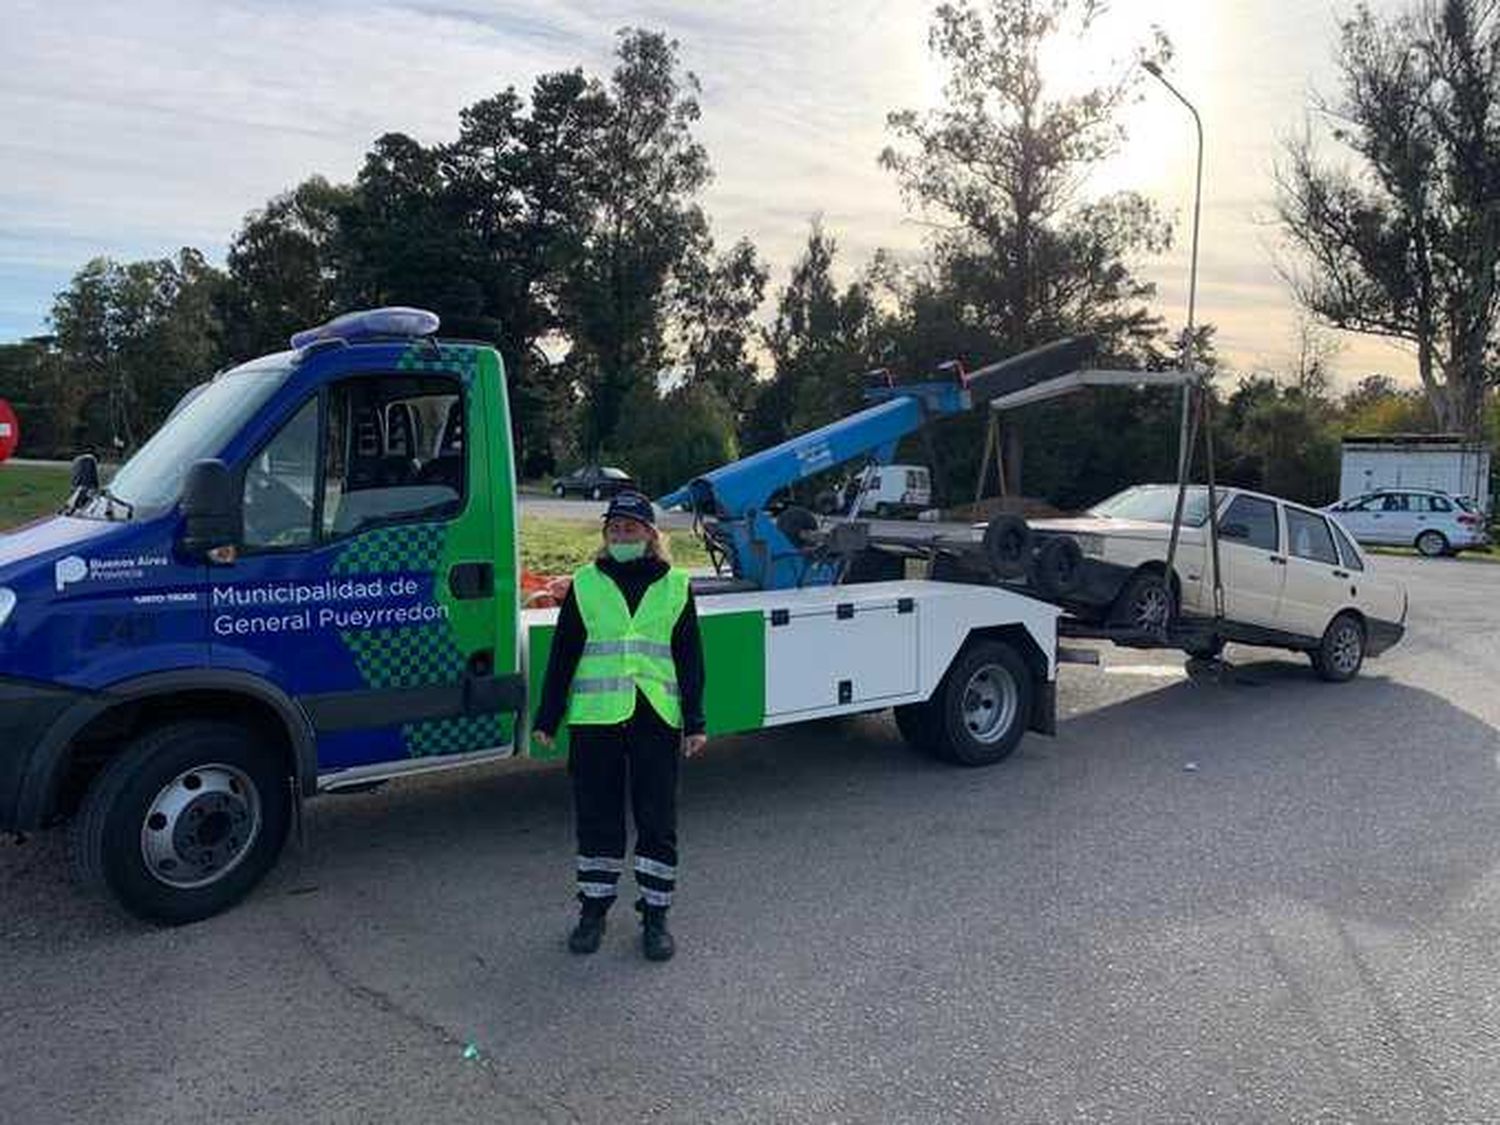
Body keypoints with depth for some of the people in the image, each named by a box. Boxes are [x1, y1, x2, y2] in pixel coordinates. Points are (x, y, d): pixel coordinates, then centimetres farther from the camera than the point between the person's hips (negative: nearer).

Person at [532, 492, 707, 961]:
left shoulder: (675, 586, 7)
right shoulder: (585, 584, 7)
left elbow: (690, 658, 7)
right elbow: (563, 653, 8)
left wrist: (695, 722, 2)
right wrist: (547, 719, 5)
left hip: (657, 719, 0)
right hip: (594, 717, 1)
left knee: (658, 820, 4)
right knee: (596, 817, 9)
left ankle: (655, 914, 18)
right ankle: (593, 909, 25)